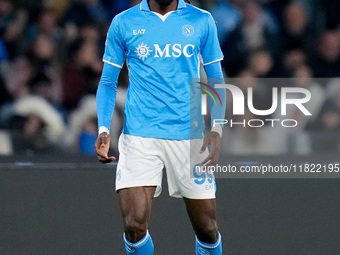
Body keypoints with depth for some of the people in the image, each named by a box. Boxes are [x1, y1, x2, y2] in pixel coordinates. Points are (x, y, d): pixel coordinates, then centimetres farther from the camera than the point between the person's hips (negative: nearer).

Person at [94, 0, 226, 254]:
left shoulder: (202, 21, 6)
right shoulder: (123, 23, 4)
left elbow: (216, 80, 10)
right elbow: (108, 82, 9)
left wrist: (217, 130, -4)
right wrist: (103, 130, -5)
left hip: (189, 135, 1)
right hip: (139, 135, -1)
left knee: (207, 230, 3)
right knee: (134, 225, -15)